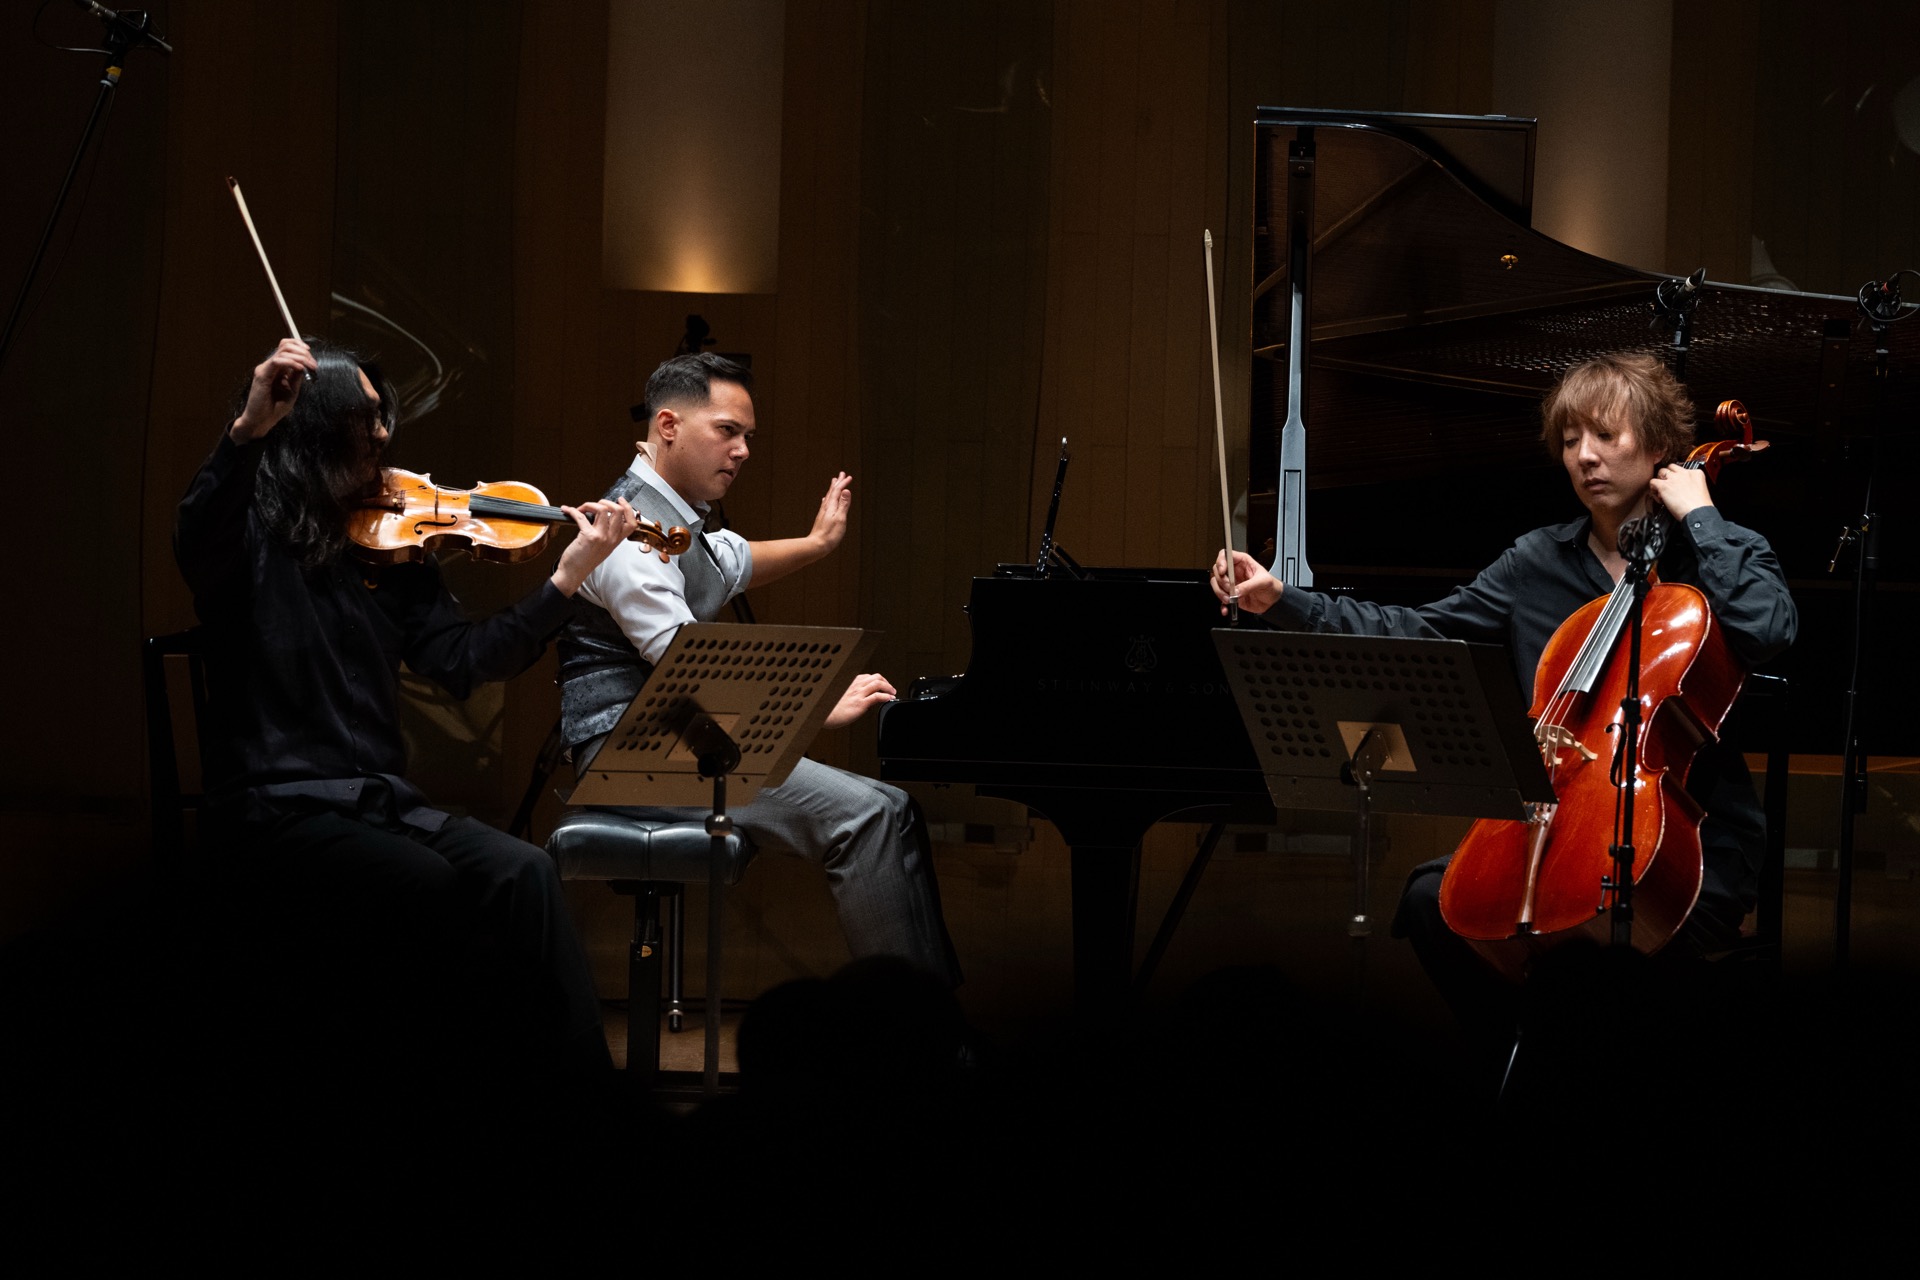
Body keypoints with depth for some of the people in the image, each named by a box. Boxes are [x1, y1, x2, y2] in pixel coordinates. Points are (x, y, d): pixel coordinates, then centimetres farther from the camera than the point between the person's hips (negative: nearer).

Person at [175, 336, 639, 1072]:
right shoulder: (252, 537, -2)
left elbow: (462, 661, 2)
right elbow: (197, 545, -27)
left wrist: (567, 579, -8)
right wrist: (247, 430, -42)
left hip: (378, 802, 5)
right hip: (277, 810, -5)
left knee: (523, 874, -23)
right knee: (455, 894, -27)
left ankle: (579, 1064, -20)